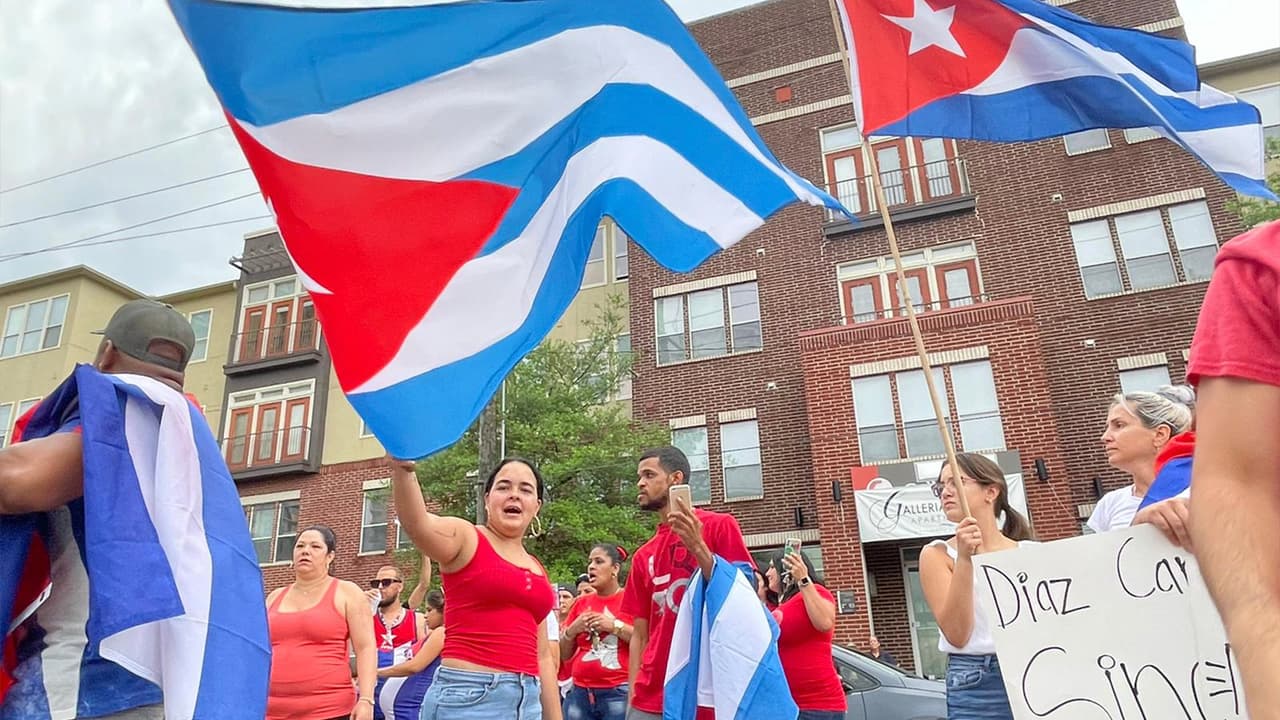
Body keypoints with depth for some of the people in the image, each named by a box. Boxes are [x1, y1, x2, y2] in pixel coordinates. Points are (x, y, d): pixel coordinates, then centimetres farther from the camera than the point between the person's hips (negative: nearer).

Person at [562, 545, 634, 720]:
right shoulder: (581, 603, 13)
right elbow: (564, 655, 17)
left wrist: (616, 626, -15)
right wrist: (572, 630, -2)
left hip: (618, 693, -5)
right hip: (580, 693, 5)